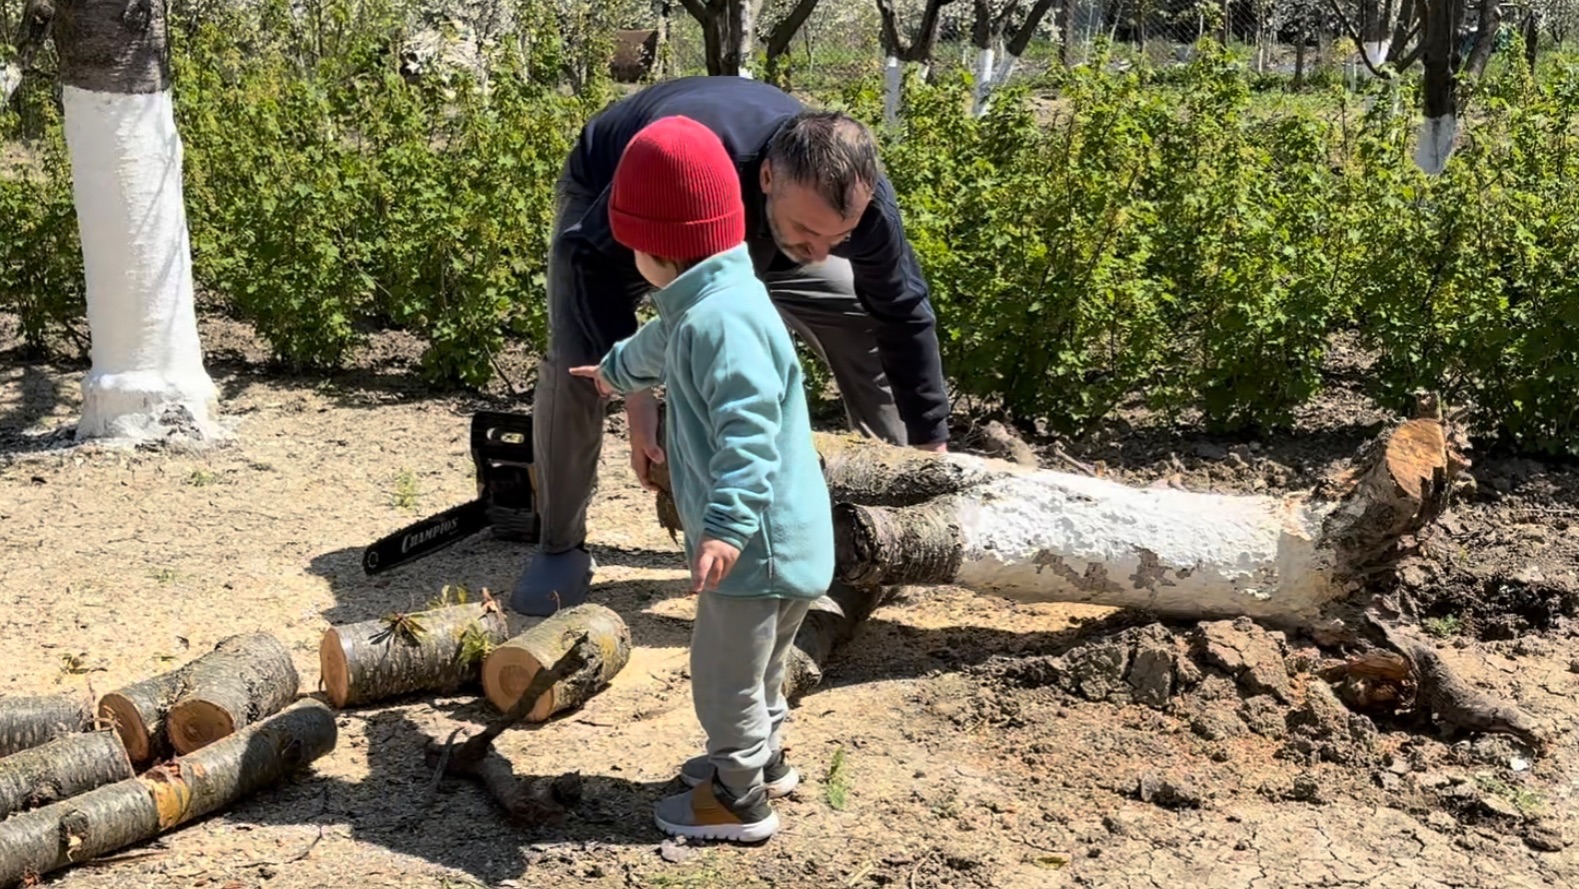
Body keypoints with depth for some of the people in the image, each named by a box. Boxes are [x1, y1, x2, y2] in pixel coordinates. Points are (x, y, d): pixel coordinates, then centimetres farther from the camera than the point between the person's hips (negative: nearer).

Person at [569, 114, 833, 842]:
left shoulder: (720, 319, -26)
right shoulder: (705, 304, 9)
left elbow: (747, 431, -36)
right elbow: (658, 347, 33)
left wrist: (728, 523, -45)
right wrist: (614, 371, 53)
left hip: (758, 540, -10)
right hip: (771, 534, 10)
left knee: (726, 669, 5)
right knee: (751, 663, 27)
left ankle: (739, 799, 20)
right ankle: (759, 756, 45)